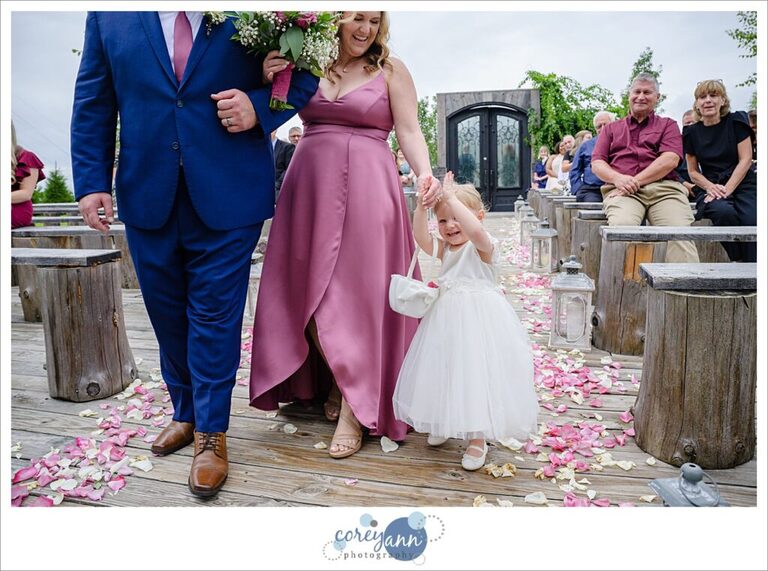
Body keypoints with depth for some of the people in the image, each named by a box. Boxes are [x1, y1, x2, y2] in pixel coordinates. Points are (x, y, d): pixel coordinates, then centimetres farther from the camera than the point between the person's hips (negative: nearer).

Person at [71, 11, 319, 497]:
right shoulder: (109, 15, 8)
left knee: (214, 315, 1)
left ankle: (211, 433, 15)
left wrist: (259, 108, -14)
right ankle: (186, 414, 33)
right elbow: (92, 102, 9)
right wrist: (92, 180, 0)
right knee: (168, 315, 13)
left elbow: (302, 74, 6)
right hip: (147, 196, 3)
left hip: (227, 196, -3)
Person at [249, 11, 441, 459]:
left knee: (358, 292, -5)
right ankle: (334, 383, 25)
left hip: (367, 190, -3)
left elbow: (409, 131, -1)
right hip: (311, 187, 4)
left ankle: (355, 410, 4)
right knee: (309, 291, 3)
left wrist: (425, 173, -19)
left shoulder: (391, 70, 5)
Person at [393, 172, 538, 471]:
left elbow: (475, 229, -35)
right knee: (446, 372, 17)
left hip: (479, 320, -7)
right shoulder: (445, 249, 8)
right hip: (448, 319, 7)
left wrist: (451, 196, -29)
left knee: (476, 374, -1)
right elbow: (421, 237, -9)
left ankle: (478, 438, 16)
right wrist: (422, 205, -20)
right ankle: (445, 423, 40)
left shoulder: (484, 246, -12)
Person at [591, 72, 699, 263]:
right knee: (621, 226, -35)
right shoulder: (611, 129, 29)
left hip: (664, 187, 0)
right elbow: (597, 163, 15)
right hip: (622, 190, 0)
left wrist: (636, 181, -8)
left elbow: (671, 159, 5)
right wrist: (618, 178, -8)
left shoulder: (668, 125, 24)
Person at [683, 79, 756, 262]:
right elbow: (693, 171, 12)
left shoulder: (736, 121, 6)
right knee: (724, 212, -35)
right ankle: (737, 263, -18)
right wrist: (710, 187, -9)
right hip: (709, 186, 1)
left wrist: (727, 189, -14)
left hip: (742, 184, 0)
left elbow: (745, 159, 0)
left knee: (751, 221, -32)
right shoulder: (692, 132, 9)